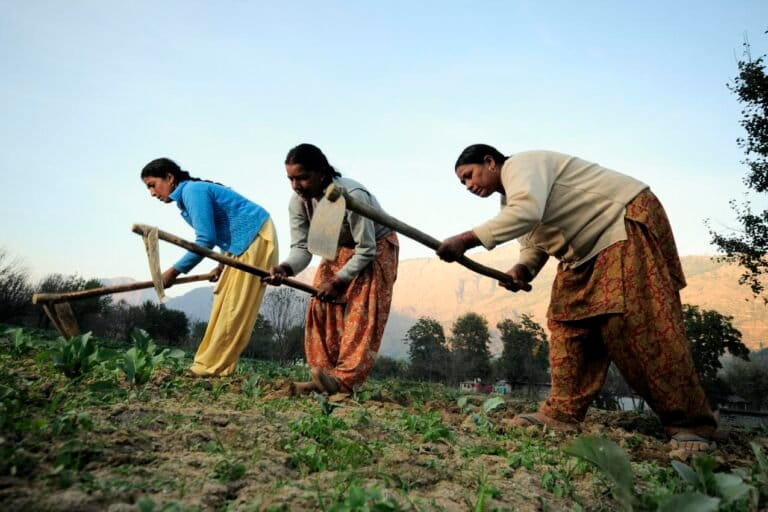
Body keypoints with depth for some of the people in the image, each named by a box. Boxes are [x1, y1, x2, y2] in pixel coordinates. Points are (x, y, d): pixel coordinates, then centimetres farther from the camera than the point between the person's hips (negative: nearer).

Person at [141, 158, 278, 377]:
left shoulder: (193, 190, -15)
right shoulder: (189, 194, 15)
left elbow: (206, 240, -20)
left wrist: (175, 270, -12)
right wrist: (224, 263, 10)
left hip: (255, 238, -11)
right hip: (244, 242, 11)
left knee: (234, 307, -8)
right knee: (224, 305, 10)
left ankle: (211, 367, -5)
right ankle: (211, 364, 14)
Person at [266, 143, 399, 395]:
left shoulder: (352, 196, -36)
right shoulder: (298, 201, -17)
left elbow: (366, 250, -29)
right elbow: (302, 246, -15)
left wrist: (338, 281, -32)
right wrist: (286, 268, -36)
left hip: (376, 248, -6)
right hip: (338, 249, 6)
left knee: (361, 312, -17)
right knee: (321, 307, -6)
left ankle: (345, 380, -20)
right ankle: (324, 378, -3)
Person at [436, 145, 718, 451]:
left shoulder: (520, 164, -16)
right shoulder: (510, 201, 15)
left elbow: (527, 212, -35)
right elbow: (534, 241, 16)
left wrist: (467, 240, -35)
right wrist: (523, 269, -7)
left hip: (628, 221, -10)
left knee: (634, 323, -18)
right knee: (568, 321, 0)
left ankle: (690, 423, -12)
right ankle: (562, 413, -1)